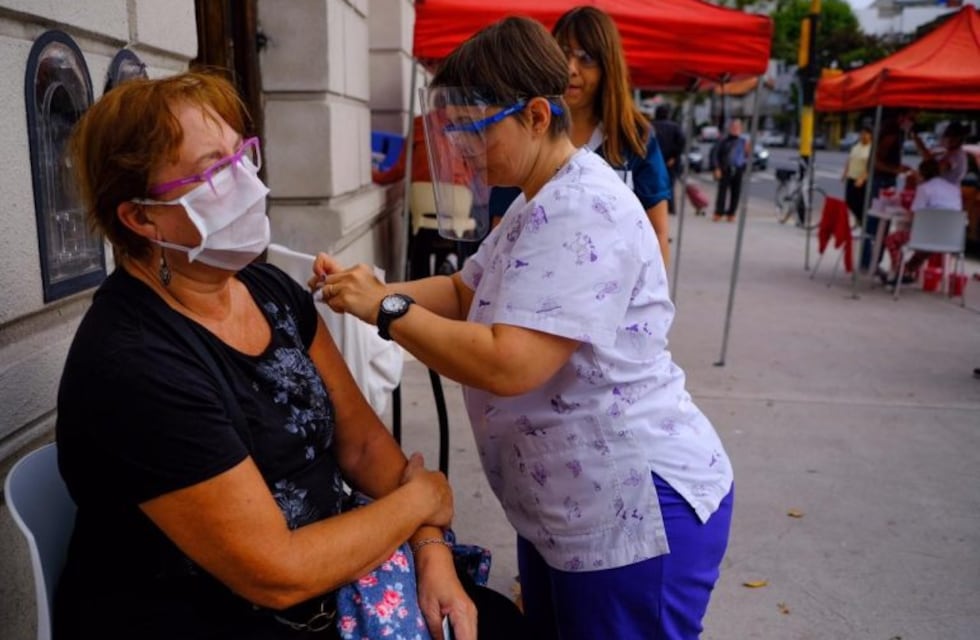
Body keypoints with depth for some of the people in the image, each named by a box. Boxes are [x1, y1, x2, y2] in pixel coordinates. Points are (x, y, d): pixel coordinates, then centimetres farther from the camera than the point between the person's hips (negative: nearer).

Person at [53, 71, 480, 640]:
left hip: (322, 593, 6)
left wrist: (431, 545, -12)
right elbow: (277, 574, -22)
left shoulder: (273, 291, -2)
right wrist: (421, 498, -11)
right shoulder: (132, 365, -24)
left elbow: (362, 440, 1)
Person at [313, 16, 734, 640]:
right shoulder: (543, 204, 10)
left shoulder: (583, 212, -25)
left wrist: (385, 310, -23)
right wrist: (377, 288, -4)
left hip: (637, 509, -10)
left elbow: (508, 365, -33)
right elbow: (466, 293, 12)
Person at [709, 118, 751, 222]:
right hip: (726, 170, -3)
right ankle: (718, 213, 4)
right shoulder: (724, 141, 0)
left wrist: (748, 151, -9)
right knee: (722, 191, -5)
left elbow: (747, 156, 13)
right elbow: (714, 153, -1)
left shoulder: (743, 141, 9)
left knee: (736, 192, 4)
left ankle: (731, 214, 14)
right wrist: (716, 168, -8)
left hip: (738, 171, 3)